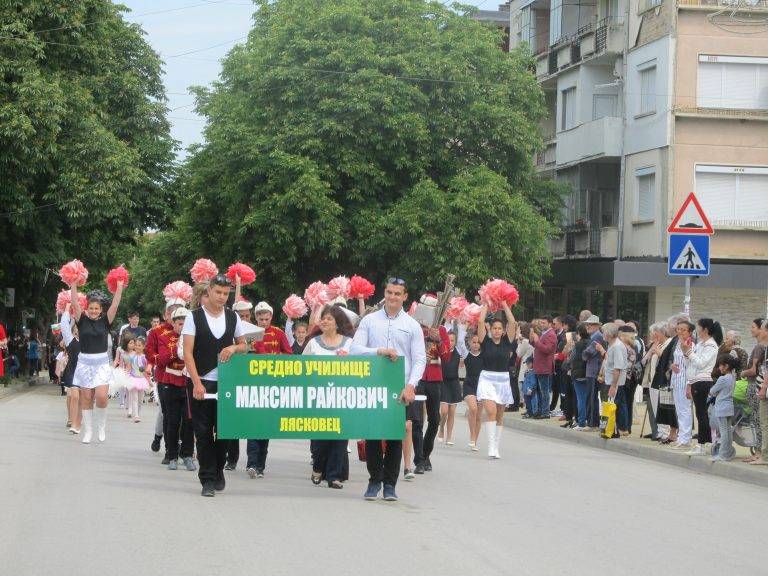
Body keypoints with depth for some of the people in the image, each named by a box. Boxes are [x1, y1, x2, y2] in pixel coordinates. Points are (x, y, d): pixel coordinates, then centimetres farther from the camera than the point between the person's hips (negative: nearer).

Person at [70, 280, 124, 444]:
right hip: (85, 363, 1)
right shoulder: (82, 320, 2)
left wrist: (119, 287, -11)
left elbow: (115, 305, -7)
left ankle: (101, 425, 10)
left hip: (102, 363, -1)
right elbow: (75, 303, -7)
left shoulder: (105, 321, 2)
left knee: (101, 397, -13)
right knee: (86, 398, 4)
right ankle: (87, 430, 13)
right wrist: (74, 284, -12)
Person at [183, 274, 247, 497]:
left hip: (226, 382, 3)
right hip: (200, 383, -3)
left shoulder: (233, 318, 8)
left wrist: (234, 348, -7)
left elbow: (243, 346, 18)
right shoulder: (194, 317, -3)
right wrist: (197, 383, -16)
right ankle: (208, 480, 3)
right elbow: (187, 353, -7)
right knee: (203, 432, -1)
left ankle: (218, 470, 25)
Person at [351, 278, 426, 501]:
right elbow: (355, 349, -1)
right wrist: (380, 351, -16)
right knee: (371, 434, 0)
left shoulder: (412, 326, 6)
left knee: (396, 436, 2)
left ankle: (390, 484, 11)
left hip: (400, 389, 0)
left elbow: (419, 359, 2)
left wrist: (410, 385, -12)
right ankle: (374, 481, 12)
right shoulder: (369, 321, 7)